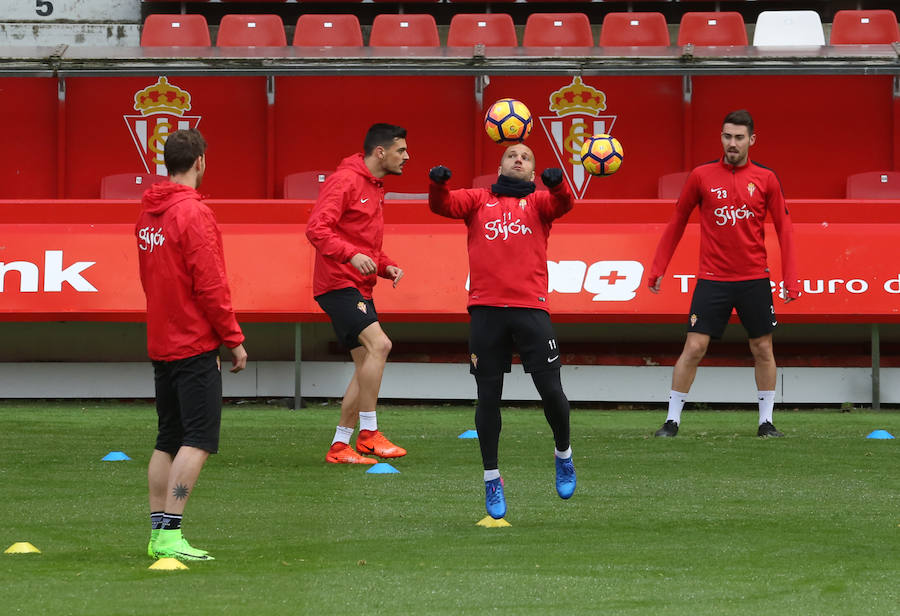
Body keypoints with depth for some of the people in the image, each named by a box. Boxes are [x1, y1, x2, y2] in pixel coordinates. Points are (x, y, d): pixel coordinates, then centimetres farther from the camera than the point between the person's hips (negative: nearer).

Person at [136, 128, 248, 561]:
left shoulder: (148, 213, 10)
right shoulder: (193, 214, -15)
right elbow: (210, 285, -17)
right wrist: (234, 339, -9)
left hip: (160, 343, 8)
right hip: (194, 343, -8)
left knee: (168, 440, 12)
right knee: (198, 441, -8)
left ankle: (158, 534, 11)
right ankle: (170, 536, -15)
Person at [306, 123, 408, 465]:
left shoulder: (375, 188, 19)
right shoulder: (345, 181, -11)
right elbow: (316, 228, -21)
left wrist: (386, 266, 10)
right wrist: (352, 254, -33)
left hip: (360, 288, 10)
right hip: (338, 283, -10)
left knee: (366, 364, 8)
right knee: (378, 344, -23)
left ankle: (340, 446, 13)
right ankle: (368, 433, -18)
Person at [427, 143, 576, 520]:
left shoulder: (538, 202, 14)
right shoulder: (479, 200, 17)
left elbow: (563, 204, -7)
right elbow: (443, 205, 1)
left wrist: (557, 182, -29)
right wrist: (437, 184, -22)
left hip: (530, 306, -1)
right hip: (486, 308, 1)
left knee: (550, 390, -4)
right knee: (488, 396, 1)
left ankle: (564, 456, 22)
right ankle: (491, 479, 12)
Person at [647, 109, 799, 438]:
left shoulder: (765, 179, 1)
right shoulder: (701, 176, 0)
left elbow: (784, 229, 3)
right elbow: (676, 223, 8)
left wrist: (791, 279, -4)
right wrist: (658, 269, 5)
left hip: (754, 279, 1)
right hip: (712, 279, -1)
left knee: (762, 349, 5)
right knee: (694, 348, -6)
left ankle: (766, 421, 16)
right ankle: (672, 420, 3)